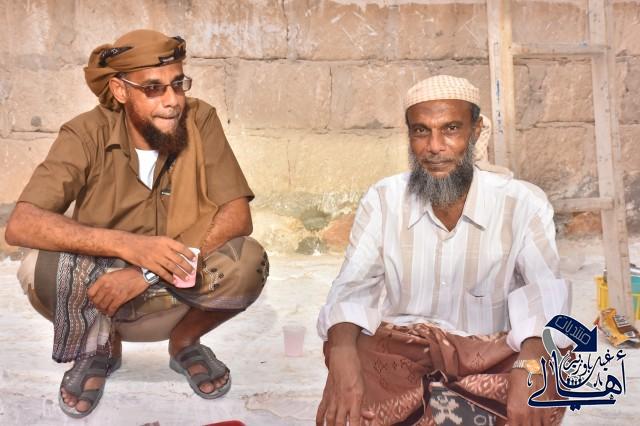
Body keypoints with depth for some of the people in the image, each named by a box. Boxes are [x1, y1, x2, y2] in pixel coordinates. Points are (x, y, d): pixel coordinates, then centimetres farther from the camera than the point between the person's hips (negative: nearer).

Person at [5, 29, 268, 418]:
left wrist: (151, 270, -30)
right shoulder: (87, 135, -16)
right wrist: (129, 246, -39)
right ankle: (101, 347, 5)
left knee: (249, 262, -27)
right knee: (39, 269, -28)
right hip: (102, 293, 0)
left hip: (182, 292, 1)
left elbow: (238, 215, -20)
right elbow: (21, 225, -25)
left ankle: (185, 342, 4)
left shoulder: (200, 120, -13)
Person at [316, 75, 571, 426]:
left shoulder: (522, 203, -6)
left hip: (489, 354, 0)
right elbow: (354, 287, -7)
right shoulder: (382, 199, 0)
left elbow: (544, 292, -17)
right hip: (395, 348, 0)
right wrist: (342, 353, -29)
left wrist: (530, 367, -39)